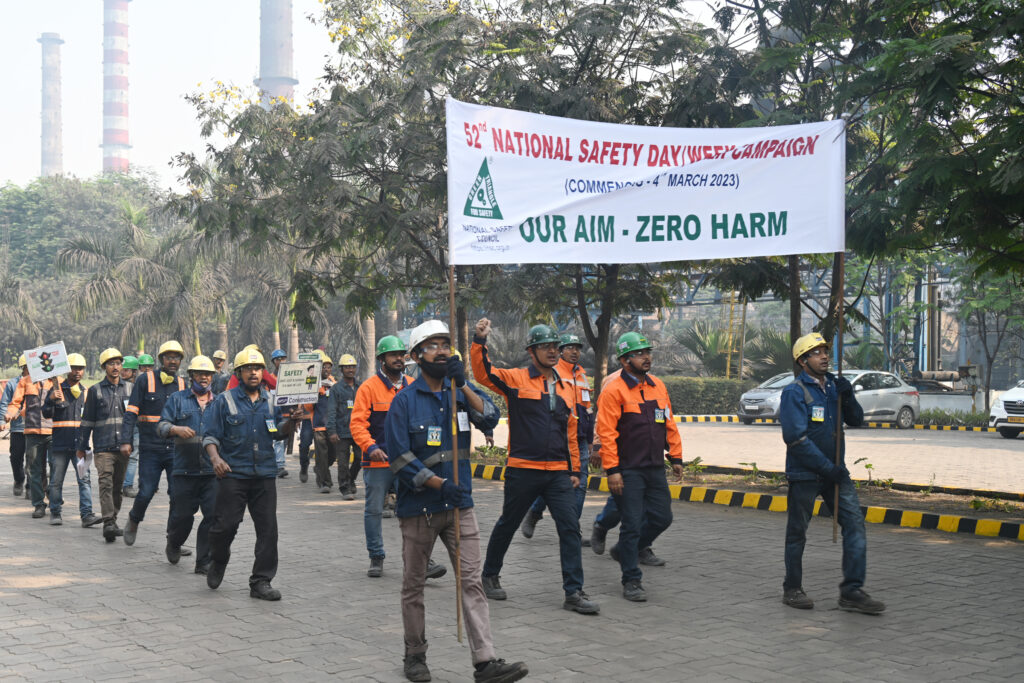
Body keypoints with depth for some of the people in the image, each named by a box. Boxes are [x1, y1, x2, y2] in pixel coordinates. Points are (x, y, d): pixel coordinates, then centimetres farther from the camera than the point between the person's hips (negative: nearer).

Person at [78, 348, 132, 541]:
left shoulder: (129, 389, 13)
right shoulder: (95, 390, 5)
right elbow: (87, 420, 8)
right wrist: (82, 446, 8)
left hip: (123, 447, 3)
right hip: (103, 447, -3)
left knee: (118, 486, 9)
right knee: (106, 484, -15)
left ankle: (112, 521, 20)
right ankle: (108, 523, -23)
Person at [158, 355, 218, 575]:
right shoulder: (178, 399, 9)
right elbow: (161, 426, 3)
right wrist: (176, 429, -18)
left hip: (213, 470, 1)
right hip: (185, 469, -1)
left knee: (213, 515, -6)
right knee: (183, 515, 4)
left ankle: (204, 562, 3)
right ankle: (173, 544, 35)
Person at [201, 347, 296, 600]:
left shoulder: (271, 401, 13)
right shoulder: (225, 401, 3)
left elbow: (280, 432, 11)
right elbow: (210, 434, 0)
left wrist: (291, 422, -10)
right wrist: (215, 457, -18)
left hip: (265, 474, 3)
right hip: (233, 474, -3)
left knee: (268, 529, 0)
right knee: (226, 524, -5)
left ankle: (261, 582, 7)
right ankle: (218, 561, 27)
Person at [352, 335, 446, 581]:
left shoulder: (412, 386, 8)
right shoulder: (369, 387, -4)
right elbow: (357, 423, -8)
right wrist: (370, 447, -22)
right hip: (378, 461, -2)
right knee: (374, 511, 6)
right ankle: (376, 558, 20)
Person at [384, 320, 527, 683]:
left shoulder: (461, 391, 7)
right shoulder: (405, 400, -5)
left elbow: (489, 419, -10)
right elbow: (400, 456, -12)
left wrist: (462, 385, -21)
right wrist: (439, 484, -19)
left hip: (459, 505, 3)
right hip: (418, 507, -3)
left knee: (472, 583, -3)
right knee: (414, 585, 9)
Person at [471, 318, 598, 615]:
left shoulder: (565, 388, 13)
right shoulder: (516, 379, -1)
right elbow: (482, 373, -15)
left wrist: (574, 469, 16)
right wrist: (480, 340, -28)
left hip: (558, 473, 4)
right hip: (522, 470, -4)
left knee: (570, 528, -4)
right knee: (507, 525, 10)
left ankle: (574, 591, 0)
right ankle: (490, 576, 31)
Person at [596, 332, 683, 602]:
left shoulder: (658, 386, 11)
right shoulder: (614, 390, -10)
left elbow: (669, 423, 17)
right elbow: (606, 432, -14)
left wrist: (676, 456, 14)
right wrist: (612, 470, -17)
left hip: (655, 468, 7)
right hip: (628, 471, -6)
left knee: (662, 517, 10)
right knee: (632, 524, -3)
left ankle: (627, 549, 34)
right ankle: (631, 581, 8)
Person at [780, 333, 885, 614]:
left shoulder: (833, 385, 9)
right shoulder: (794, 392, -11)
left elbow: (857, 421, 9)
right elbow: (796, 438, -19)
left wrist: (847, 396, -11)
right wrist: (827, 467, -19)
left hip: (835, 471, 6)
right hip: (804, 474, -6)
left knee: (855, 523, -4)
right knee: (797, 533, 5)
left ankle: (852, 591, -2)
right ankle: (792, 589, 20)